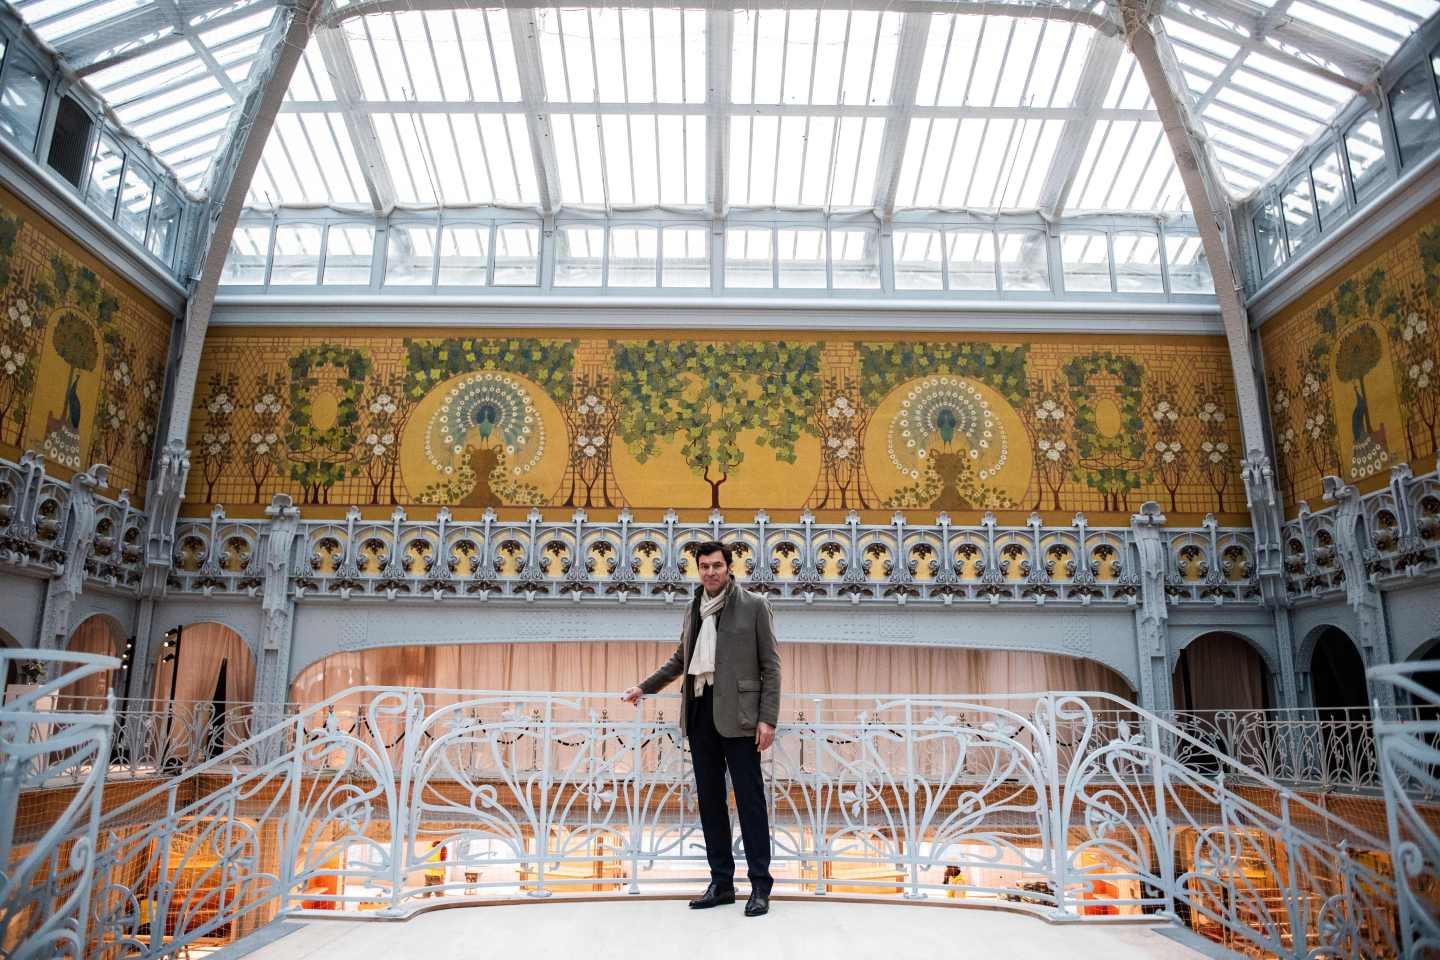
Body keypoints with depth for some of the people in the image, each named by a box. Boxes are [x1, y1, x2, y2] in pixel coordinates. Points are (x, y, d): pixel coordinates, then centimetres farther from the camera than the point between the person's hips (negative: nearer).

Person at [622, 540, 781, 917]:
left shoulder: (753, 605, -2)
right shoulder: (695, 608, 14)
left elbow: (771, 666, -4)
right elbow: (679, 659, 26)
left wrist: (767, 718, -11)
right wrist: (644, 687, 25)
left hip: (737, 713, -5)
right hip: (699, 710, 6)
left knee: (749, 798, -2)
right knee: (709, 799, 9)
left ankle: (760, 886, 7)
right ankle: (721, 882, 19)